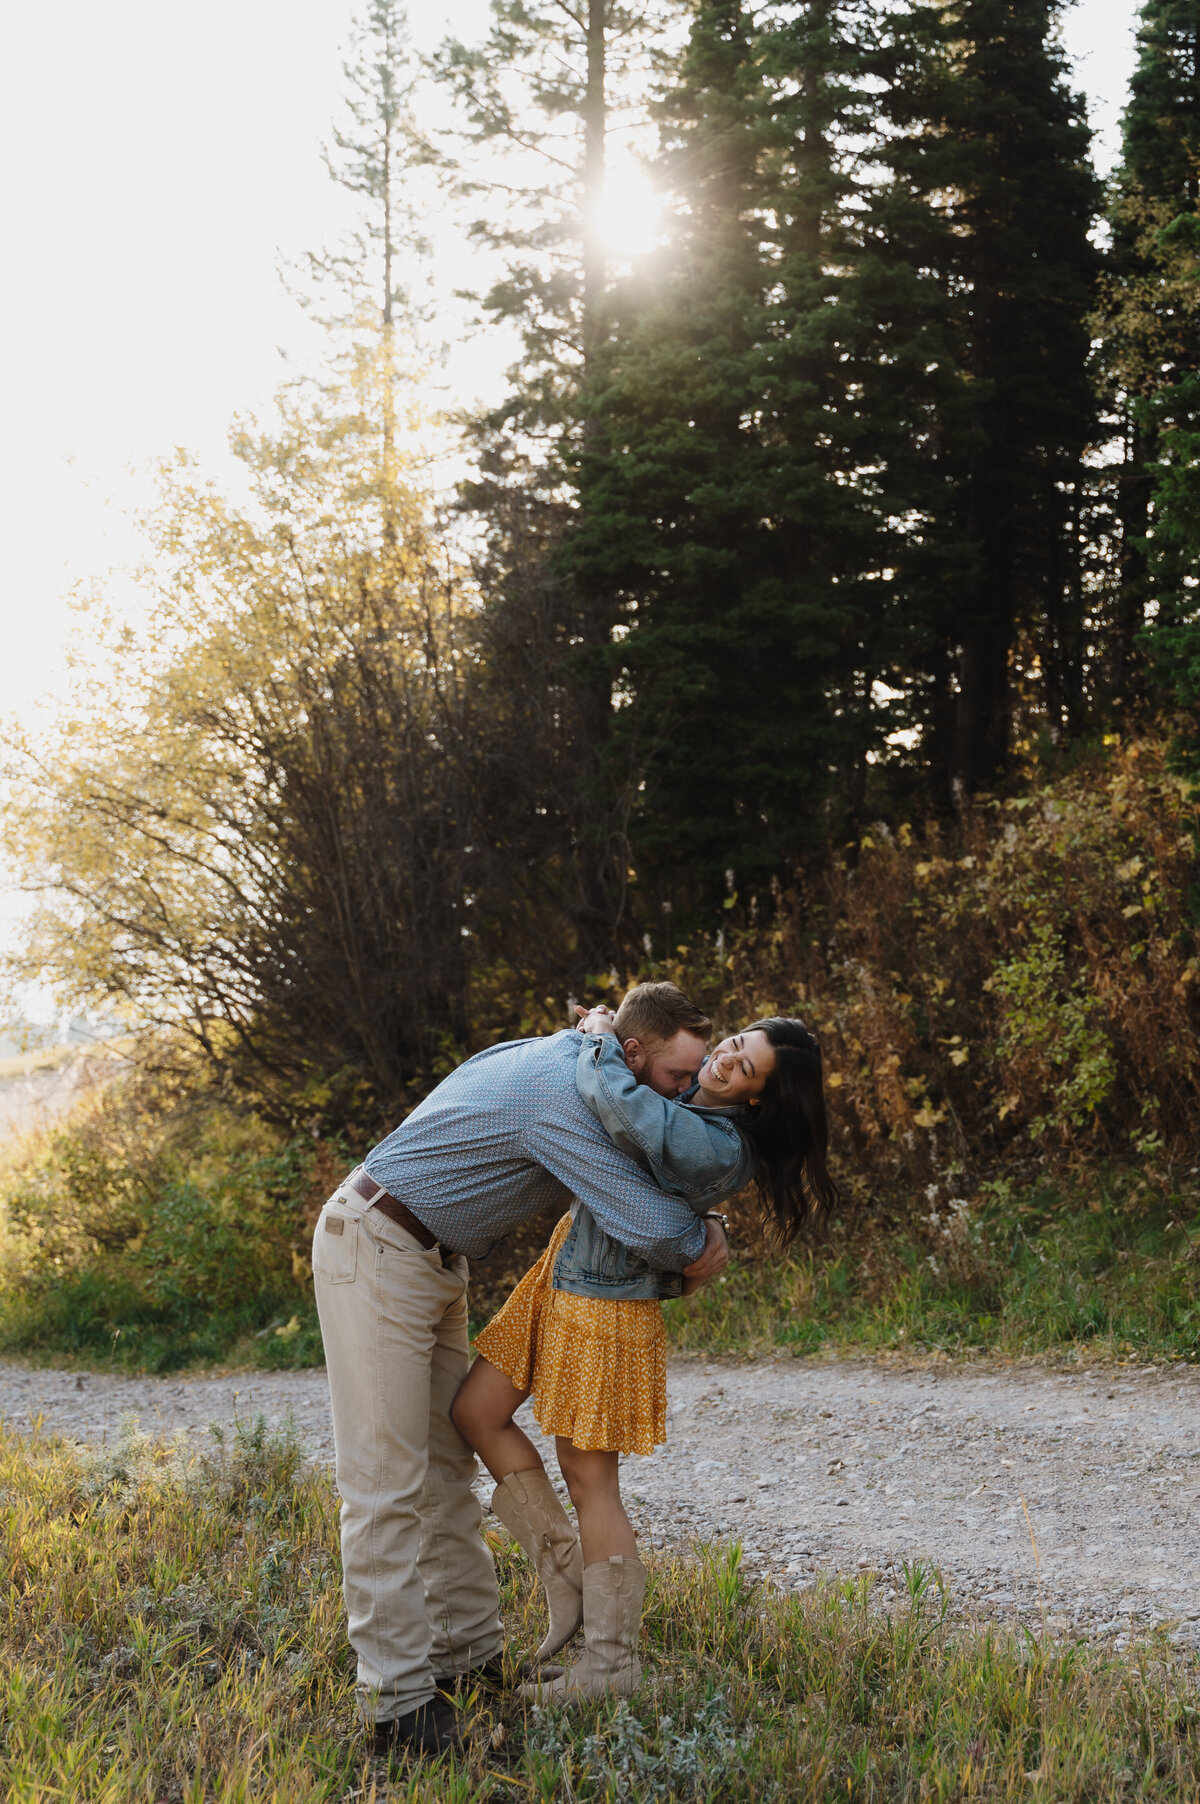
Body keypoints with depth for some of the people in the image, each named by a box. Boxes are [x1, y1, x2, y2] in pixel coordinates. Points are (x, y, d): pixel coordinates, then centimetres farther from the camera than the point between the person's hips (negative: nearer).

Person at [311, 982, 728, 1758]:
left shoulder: (567, 1057, 6)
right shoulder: (565, 1094, -25)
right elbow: (653, 1228, -28)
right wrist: (704, 1241, -5)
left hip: (436, 1261, 11)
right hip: (375, 1252, -11)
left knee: (448, 1461, 12)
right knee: (388, 1478, -10)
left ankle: (471, 1651, 19)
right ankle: (399, 1698, -9)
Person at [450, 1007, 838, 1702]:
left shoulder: (719, 1150, -28)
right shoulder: (694, 1085, 0)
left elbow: (619, 1104, -41)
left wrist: (601, 1044, -21)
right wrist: (607, 1032, 5)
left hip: (605, 1307, -10)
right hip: (561, 1278, 10)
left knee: (590, 1481, 1)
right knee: (477, 1410, 11)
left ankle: (612, 1662, 15)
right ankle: (567, 1572, 20)